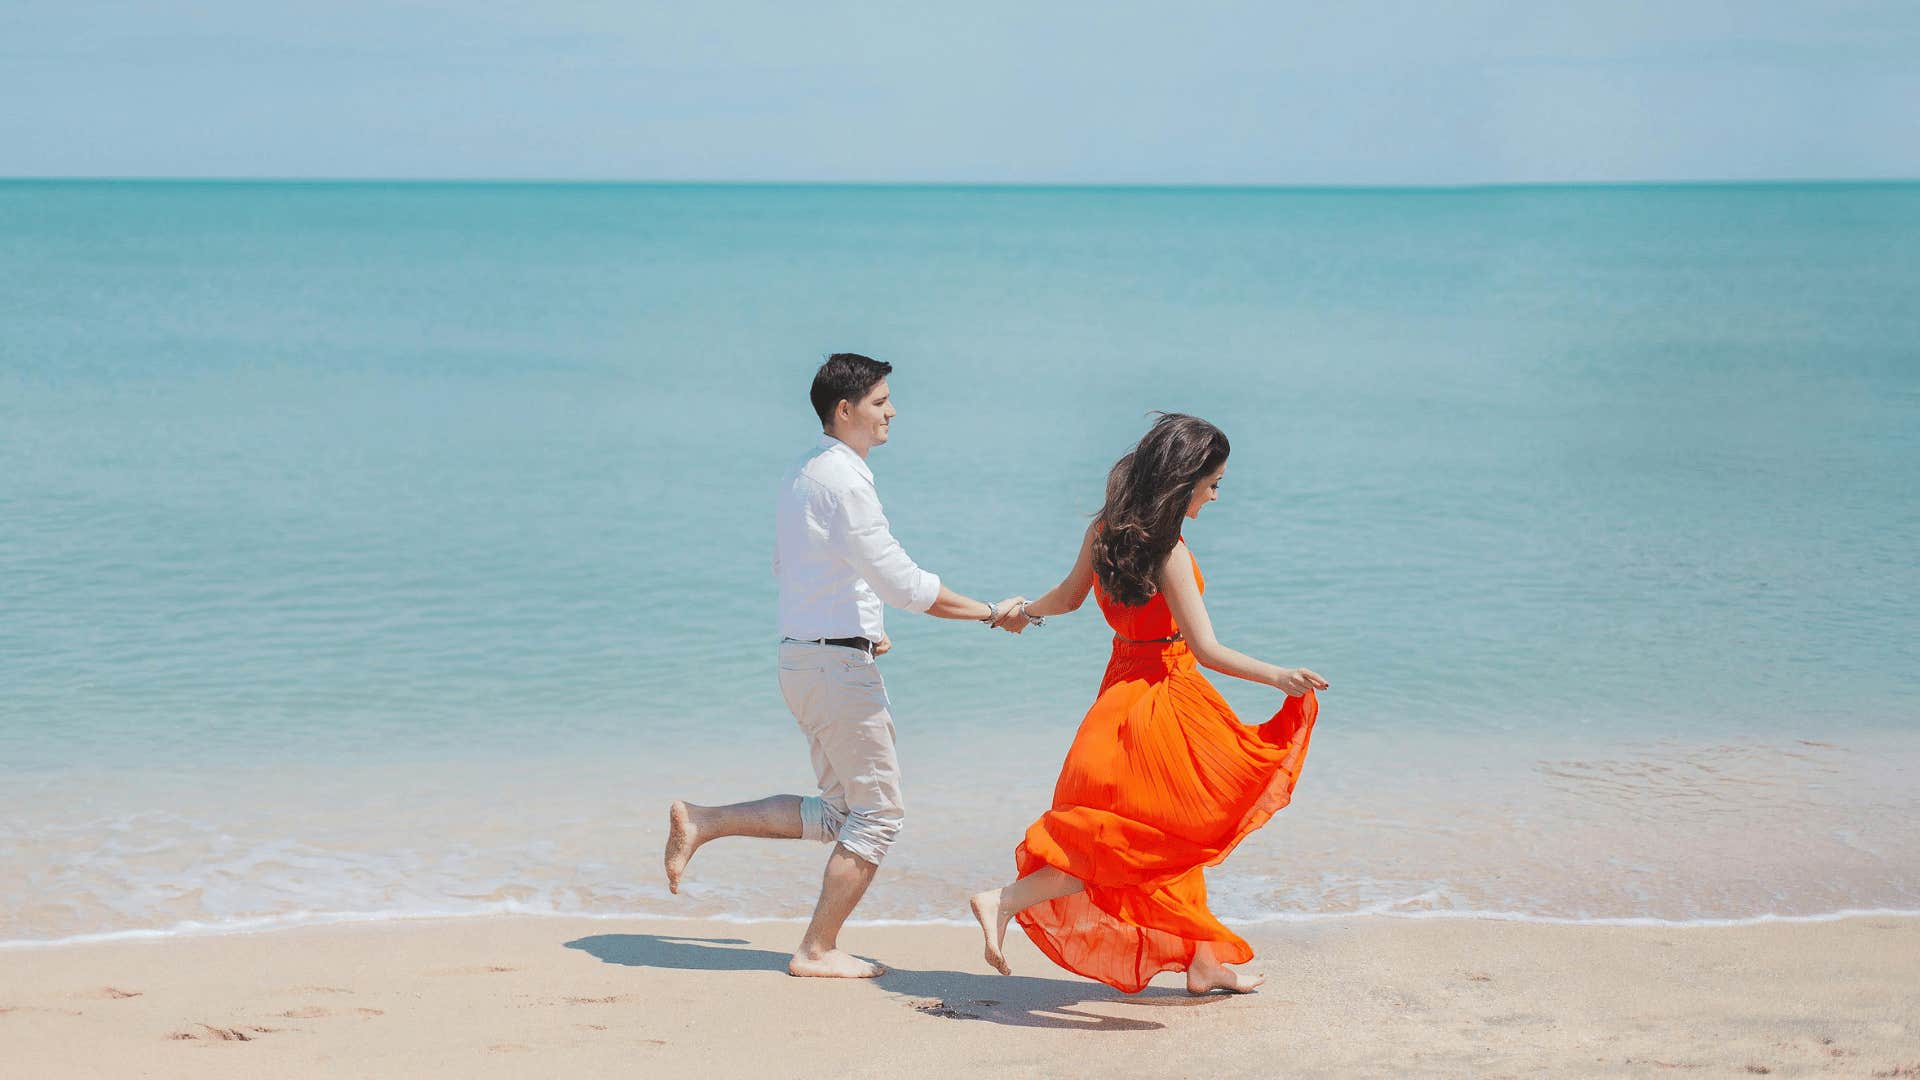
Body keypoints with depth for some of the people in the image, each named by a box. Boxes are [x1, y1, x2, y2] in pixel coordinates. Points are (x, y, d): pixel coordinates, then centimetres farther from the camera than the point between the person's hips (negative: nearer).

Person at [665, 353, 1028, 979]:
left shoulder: (802, 474, 13)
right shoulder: (843, 481, -18)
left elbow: (784, 568, 24)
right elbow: (904, 583, -20)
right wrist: (991, 614, -13)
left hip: (802, 657, 10)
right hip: (838, 665, -10)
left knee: (838, 813, 16)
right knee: (879, 811, 1)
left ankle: (701, 823, 11)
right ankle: (818, 951, 6)